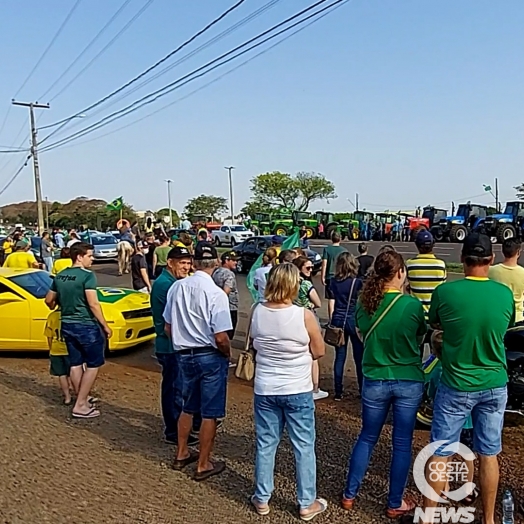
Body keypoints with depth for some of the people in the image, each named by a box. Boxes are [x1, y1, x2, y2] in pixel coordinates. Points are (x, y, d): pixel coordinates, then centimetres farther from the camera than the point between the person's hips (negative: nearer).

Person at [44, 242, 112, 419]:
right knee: (93, 364, 3)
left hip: (67, 325, 8)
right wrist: (105, 325, -15)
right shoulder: (87, 275, -16)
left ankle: (82, 401, 24)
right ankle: (80, 406, 3)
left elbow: (49, 300, 17)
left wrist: (59, 308, 37)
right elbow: (93, 303, -22)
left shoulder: (60, 276, 7)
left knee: (76, 364, 14)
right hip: (86, 325, -7)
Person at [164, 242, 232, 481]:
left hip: (184, 354, 6)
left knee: (188, 407, 24)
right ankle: (203, 465, 21)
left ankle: (182, 454, 39)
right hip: (210, 356, -5)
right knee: (209, 413, 9)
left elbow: (168, 328, 4)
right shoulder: (216, 294, -20)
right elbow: (220, 338, -20)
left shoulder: (177, 287, -4)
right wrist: (227, 355, -1)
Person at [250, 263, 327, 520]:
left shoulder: (257, 312, -8)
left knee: (265, 444, 16)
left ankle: (262, 499, 30)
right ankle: (307, 504, 25)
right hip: (298, 391, -3)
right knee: (304, 447, 12)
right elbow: (319, 352, -6)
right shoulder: (304, 316, -18)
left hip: (265, 389, 3)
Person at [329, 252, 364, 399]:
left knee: (339, 357, 7)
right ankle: (362, 389, 18)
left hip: (338, 321, 3)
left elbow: (331, 301, 7)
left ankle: (338, 391, 10)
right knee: (359, 357, 9)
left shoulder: (333, 282, 0)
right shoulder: (357, 282, -9)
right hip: (354, 321, -3)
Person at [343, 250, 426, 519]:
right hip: (409, 382, -2)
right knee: (402, 442, 12)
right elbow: (421, 335, 2)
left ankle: (349, 495, 27)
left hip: (375, 380, 3)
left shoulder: (365, 302, -7)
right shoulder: (412, 304, -16)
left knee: (367, 437, 18)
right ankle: (395, 504, 24)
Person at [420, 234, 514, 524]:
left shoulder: (445, 292, -16)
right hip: (494, 385, 3)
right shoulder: (505, 294, -8)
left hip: (456, 386, -3)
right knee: (488, 454, 16)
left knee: (439, 453, 10)